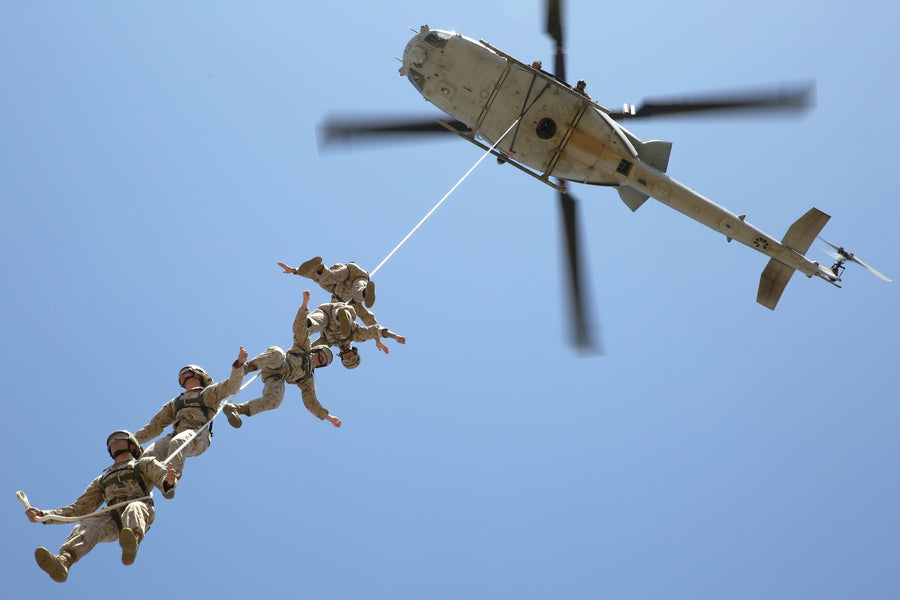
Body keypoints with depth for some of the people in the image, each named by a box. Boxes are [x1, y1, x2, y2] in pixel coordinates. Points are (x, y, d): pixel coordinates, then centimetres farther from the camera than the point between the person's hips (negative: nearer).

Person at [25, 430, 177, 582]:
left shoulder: (145, 464, 28)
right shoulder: (102, 480, 41)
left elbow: (165, 482, 9)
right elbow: (79, 508, 34)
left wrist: (169, 482, -19)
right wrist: (43, 515, 20)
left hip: (140, 506, -3)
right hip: (113, 518, 3)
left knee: (133, 510, -39)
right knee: (88, 525, -29)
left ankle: (132, 543, -72)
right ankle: (63, 561, -59)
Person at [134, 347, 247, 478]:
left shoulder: (209, 392, 26)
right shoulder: (175, 402, 41)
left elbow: (231, 386, 9)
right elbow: (155, 426, 39)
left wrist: (239, 363, -7)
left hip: (198, 436, -5)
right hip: (176, 435, 5)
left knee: (177, 443, -40)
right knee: (148, 456, -25)